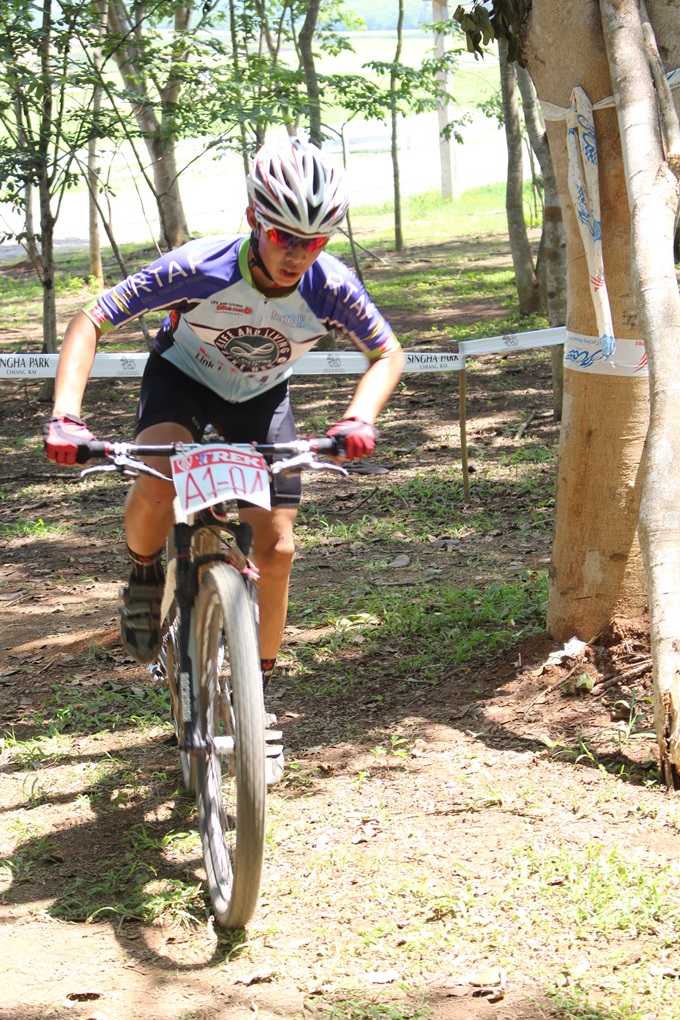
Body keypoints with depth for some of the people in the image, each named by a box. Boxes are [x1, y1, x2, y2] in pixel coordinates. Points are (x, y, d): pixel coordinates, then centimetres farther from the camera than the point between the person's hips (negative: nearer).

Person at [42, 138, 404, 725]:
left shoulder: (331, 287, -29)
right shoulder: (198, 268, -36)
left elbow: (388, 354, -12)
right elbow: (90, 324, -31)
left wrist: (359, 419, -32)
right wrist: (66, 416, -44)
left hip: (261, 395, 2)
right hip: (183, 376, -2)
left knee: (275, 549, -5)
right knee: (157, 483, -33)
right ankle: (144, 576, 0)